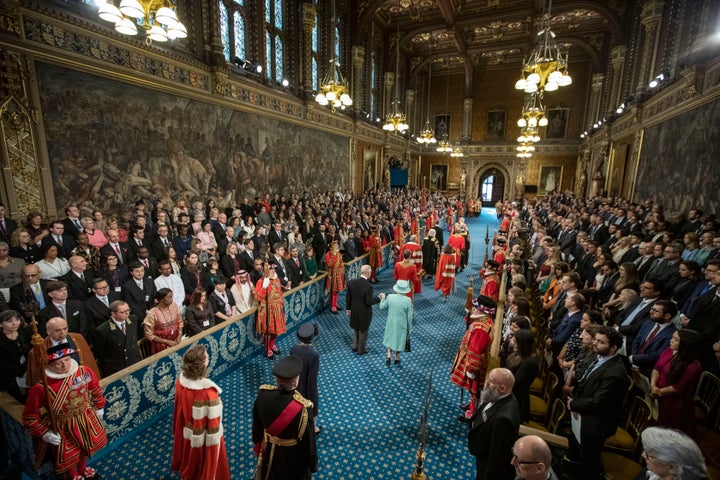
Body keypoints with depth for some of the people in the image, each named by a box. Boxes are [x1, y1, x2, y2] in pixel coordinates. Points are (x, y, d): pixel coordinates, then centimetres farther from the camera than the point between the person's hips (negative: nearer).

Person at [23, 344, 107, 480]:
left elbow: (96, 389, 0)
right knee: (68, 457, 21)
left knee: (85, 448, 28)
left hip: (86, 420, 3)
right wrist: (44, 433, -16)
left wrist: (99, 407, 10)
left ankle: (83, 469, 60)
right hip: (62, 428, -3)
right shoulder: (41, 388, -29)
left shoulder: (84, 372, -20)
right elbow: (30, 416, -14)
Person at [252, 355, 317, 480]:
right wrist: (313, 464, -2)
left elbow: (256, 426, -6)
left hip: (268, 451, 4)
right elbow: (309, 441, -21)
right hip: (294, 457, -3)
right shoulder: (303, 408, -38)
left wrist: (258, 446, 14)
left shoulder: (263, 395, -26)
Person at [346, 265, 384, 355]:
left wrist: (348, 308, 12)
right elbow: (369, 302, -25)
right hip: (364, 313, -5)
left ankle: (355, 346, 38)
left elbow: (348, 297, -2)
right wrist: (379, 298, -10)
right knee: (363, 331, 17)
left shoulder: (351, 282, -12)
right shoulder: (368, 286, -28)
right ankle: (360, 350, 32)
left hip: (354, 311, 5)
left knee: (356, 329, 28)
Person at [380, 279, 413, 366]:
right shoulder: (408, 300, -21)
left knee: (390, 338, 25)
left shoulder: (390, 297, -17)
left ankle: (389, 356, 18)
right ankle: (397, 358, 35)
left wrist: (383, 298, 15)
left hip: (390, 323, 2)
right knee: (399, 340, 20)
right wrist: (409, 328, 3)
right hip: (402, 325, -1)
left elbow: (382, 307, -2)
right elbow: (409, 316, -12)